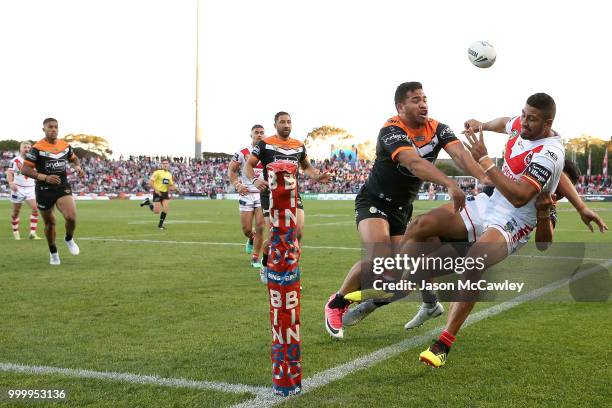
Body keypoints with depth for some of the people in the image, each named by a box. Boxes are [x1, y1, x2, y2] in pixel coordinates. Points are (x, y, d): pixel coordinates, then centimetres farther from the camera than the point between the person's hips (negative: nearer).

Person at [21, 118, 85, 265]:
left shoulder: (65, 146, 3)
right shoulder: (37, 148, -12)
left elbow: (74, 159, 24)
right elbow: (25, 169, -15)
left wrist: (78, 167, 1)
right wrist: (45, 178, -26)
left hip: (63, 188, 2)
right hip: (44, 190, -2)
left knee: (71, 217, -21)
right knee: (49, 223, 9)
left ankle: (69, 239, 11)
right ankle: (53, 253, 31)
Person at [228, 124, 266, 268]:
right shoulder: (242, 153, -2)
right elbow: (231, 170, 6)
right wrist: (237, 185, -8)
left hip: (263, 194, 1)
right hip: (247, 194, -1)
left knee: (260, 227, -6)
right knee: (246, 229, 1)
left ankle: (255, 258, 6)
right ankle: (251, 239, 37)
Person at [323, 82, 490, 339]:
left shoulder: (437, 129, -6)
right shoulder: (392, 131, -25)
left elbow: (459, 154, -22)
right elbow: (414, 162, -42)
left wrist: (484, 178, -41)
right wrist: (450, 185, -55)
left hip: (403, 208, 6)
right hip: (374, 201, -6)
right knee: (378, 258, -24)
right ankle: (336, 305, -2)